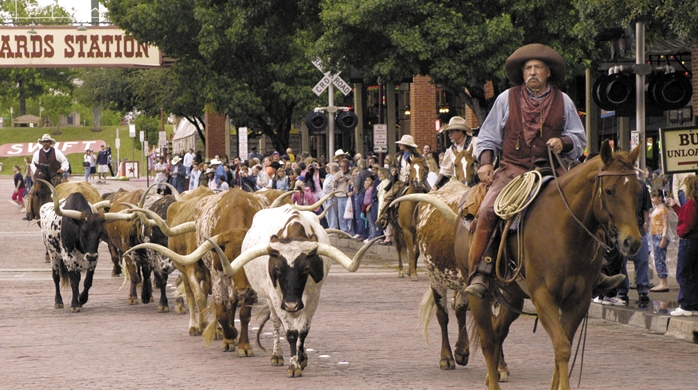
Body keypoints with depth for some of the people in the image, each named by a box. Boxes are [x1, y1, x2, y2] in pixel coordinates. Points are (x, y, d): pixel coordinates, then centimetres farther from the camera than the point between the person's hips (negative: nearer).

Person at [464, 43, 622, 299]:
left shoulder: (563, 102, 11)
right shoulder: (506, 99, 8)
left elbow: (579, 140, 15)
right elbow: (488, 137, 13)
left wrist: (563, 142, -7)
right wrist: (485, 163, -4)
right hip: (512, 170, -2)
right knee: (488, 211, -27)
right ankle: (478, 273, -23)